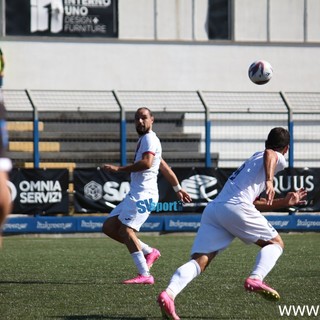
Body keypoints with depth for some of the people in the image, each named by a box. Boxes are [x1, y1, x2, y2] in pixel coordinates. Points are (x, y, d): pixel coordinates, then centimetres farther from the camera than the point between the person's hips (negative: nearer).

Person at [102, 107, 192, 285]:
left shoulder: (149, 139, -7)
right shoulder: (143, 140, 24)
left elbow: (147, 163, -24)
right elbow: (164, 166, 29)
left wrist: (119, 169, -20)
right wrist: (178, 188, 34)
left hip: (143, 195, -10)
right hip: (135, 194, 10)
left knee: (126, 230, -19)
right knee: (109, 227, 7)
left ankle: (145, 275, -22)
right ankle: (149, 251, 10)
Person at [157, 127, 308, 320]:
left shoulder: (253, 160, 40)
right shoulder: (278, 158, 15)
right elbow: (268, 153, -12)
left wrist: (284, 203, 51)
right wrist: (269, 181, -27)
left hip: (212, 209, 7)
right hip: (236, 207, -6)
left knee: (199, 262, -8)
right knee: (275, 243, 12)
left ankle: (169, 293, -32)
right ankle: (256, 279, -15)